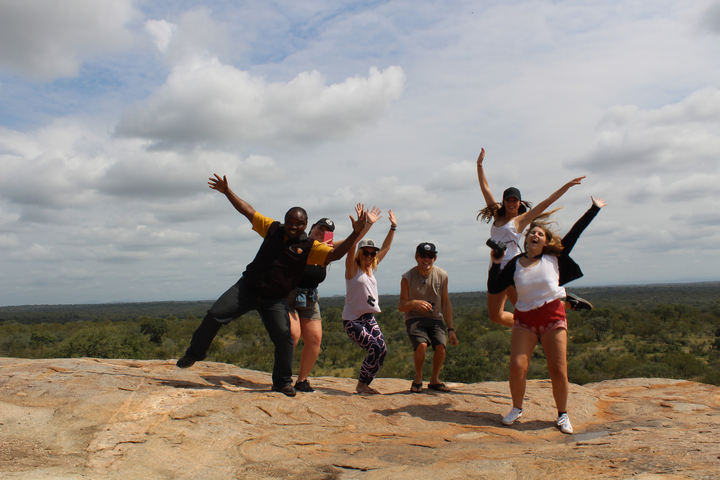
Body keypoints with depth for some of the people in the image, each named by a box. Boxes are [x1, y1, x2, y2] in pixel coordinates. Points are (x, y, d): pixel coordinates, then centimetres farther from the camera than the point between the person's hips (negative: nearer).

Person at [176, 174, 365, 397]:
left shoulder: (310, 247, -6)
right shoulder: (273, 229, 2)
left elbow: (335, 254, -16)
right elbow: (249, 211, 9)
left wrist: (355, 234, -28)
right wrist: (227, 191, 9)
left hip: (275, 300, -2)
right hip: (247, 287, 2)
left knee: (284, 338, -13)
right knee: (214, 315, -2)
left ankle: (283, 382, 9)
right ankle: (194, 353, 23)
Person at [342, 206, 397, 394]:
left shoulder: (371, 268, 11)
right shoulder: (352, 268, -6)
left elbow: (386, 247, 17)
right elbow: (351, 245, -22)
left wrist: (393, 227, 12)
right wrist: (367, 224, -30)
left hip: (369, 318, 7)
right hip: (352, 320, -7)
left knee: (382, 350, -7)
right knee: (375, 348, -19)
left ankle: (365, 384, 8)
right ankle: (361, 385, -2)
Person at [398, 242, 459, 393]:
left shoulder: (442, 276, -1)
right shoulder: (408, 277, -9)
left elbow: (446, 304, 7)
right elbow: (401, 306, -8)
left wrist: (451, 329, 6)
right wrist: (413, 303, -31)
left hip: (435, 319, 3)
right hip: (414, 319, -2)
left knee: (441, 346, -22)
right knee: (421, 345, -29)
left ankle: (434, 380, 5)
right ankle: (418, 379, 0)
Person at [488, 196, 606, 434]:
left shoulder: (554, 258, 2)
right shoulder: (515, 264, 5)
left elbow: (574, 233, 3)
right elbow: (494, 288, 3)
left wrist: (594, 209, 6)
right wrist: (495, 264, -6)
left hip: (553, 317, 0)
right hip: (524, 319, 1)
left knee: (559, 371, -3)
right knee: (517, 366, -11)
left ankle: (562, 415, 18)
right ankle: (516, 409, 13)